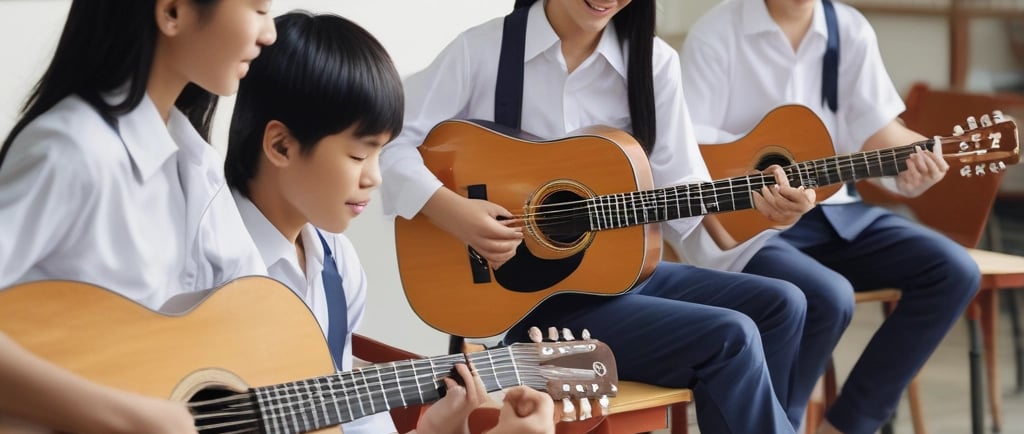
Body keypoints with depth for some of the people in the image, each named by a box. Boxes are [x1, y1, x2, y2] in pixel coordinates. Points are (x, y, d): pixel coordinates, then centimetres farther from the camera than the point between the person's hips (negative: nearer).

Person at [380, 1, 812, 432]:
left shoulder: (653, 61, 2)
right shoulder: (483, 50, -8)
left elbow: (681, 194, 0)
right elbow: (387, 141, -12)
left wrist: (762, 203, -17)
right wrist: (451, 209, -27)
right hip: (529, 292, -5)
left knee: (779, 304, -10)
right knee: (730, 339, -20)